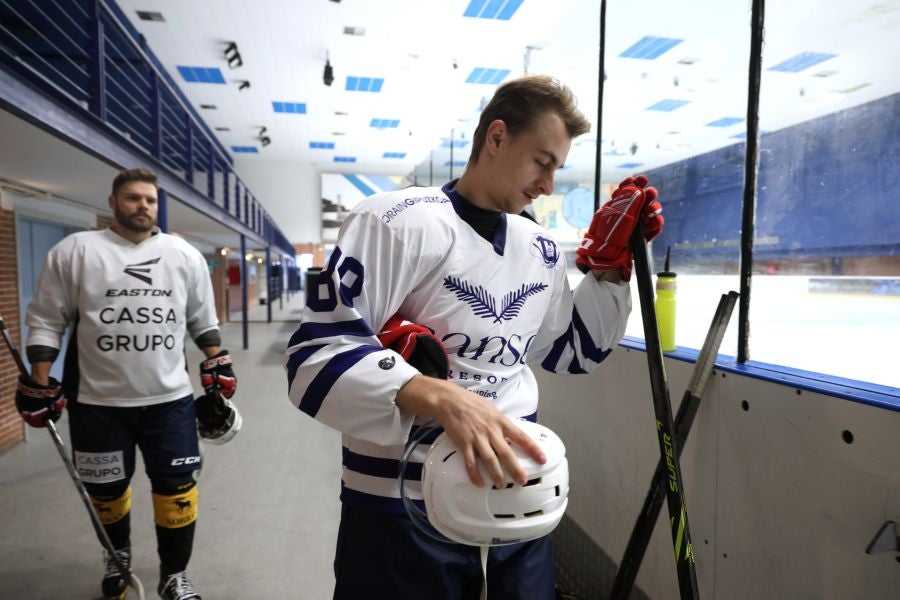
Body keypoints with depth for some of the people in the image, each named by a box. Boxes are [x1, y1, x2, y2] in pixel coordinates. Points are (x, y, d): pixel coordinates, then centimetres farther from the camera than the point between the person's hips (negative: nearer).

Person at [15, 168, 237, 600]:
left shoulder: (184, 255, 4)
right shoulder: (74, 252, -2)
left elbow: (202, 318, 12)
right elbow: (46, 321, 1)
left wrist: (217, 365, 8)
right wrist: (39, 383, -2)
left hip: (170, 396, 1)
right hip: (97, 400, 0)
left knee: (176, 488, 4)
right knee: (106, 489, 16)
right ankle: (117, 555, 45)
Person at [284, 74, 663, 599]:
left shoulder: (541, 248, 8)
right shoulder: (397, 222, -15)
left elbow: (574, 352, 16)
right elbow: (318, 356, -21)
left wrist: (610, 263, 5)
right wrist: (440, 398, -35)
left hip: (515, 494, 7)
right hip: (402, 507, -6)